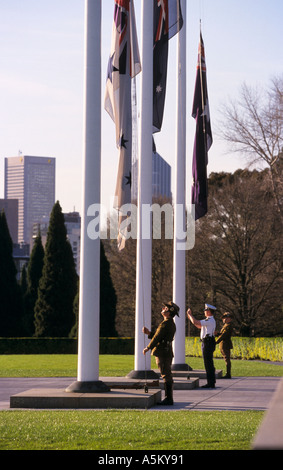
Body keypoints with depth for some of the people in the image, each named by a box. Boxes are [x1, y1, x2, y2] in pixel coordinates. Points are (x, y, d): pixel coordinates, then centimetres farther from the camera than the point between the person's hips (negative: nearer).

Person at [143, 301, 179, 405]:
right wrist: (148, 333, 14)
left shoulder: (165, 324, -17)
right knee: (167, 376, 12)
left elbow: (157, 338, -16)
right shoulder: (171, 324, 15)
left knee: (166, 376, -8)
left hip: (162, 353, -10)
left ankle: (168, 399, -6)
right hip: (168, 352, 10)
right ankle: (169, 398, 16)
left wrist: (148, 348, -5)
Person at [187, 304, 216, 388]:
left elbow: (195, 322, -22)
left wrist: (190, 314, -6)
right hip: (209, 343, 10)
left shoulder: (210, 321, -16)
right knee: (209, 363, 13)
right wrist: (190, 317, 21)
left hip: (207, 343, -10)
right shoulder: (211, 320, 17)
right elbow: (199, 326, 24)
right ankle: (211, 382, 16)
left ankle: (211, 383, -6)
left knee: (208, 363, -7)